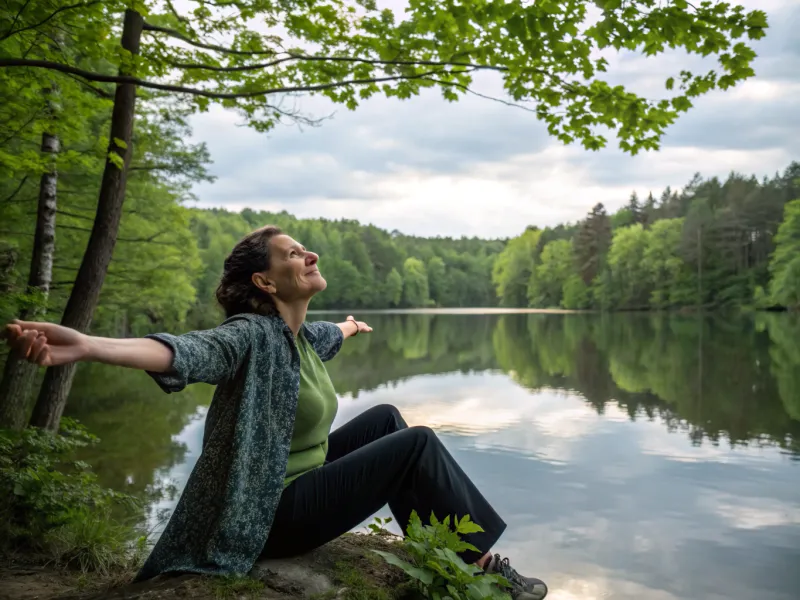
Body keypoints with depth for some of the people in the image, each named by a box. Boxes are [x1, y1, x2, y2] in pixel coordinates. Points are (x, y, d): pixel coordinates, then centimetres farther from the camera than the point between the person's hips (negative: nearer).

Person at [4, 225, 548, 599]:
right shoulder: (253, 334, -21)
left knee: (385, 418, 16)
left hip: (299, 482, 10)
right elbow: (186, 353, -42)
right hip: (272, 512, -9)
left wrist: (351, 327, 53)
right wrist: (86, 346, -60)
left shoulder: (301, 334, 5)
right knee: (417, 443, -12)